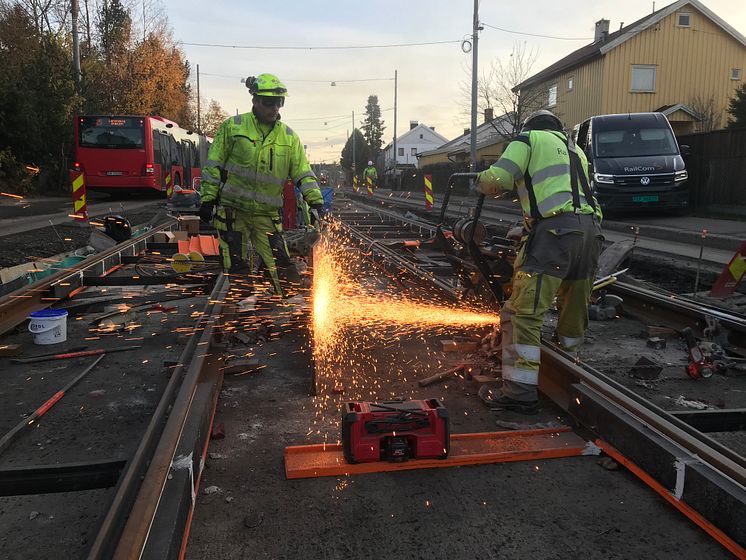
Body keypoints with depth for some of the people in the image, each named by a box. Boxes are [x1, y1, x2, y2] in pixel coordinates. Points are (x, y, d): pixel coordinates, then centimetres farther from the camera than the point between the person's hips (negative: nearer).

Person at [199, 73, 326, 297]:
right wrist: (208, 199, -3)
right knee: (236, 269, 2)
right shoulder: (233, 127, -1)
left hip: (267, 214, 2)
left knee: (284, 270, -4)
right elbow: (214, 165, 1)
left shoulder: (289, 137, 7)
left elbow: (303, 173, 6)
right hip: (232, 209, -2)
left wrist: (317, 202, -5)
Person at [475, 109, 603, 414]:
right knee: (575, 307, 18)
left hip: (555, 227, -8)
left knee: (524, 311, -9)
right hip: (590, 229, 8)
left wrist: (481, 181, 20)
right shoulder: (575, 149, 32)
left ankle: (520, 391, -13)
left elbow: (497, 180, -2)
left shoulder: (528, 138, 11)